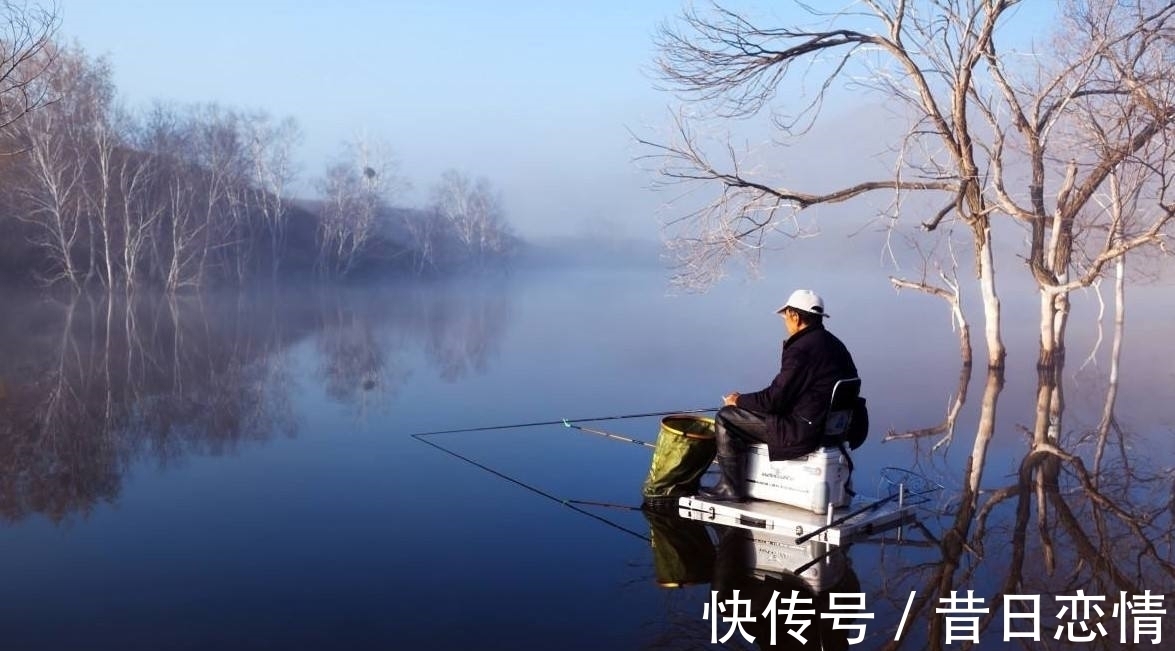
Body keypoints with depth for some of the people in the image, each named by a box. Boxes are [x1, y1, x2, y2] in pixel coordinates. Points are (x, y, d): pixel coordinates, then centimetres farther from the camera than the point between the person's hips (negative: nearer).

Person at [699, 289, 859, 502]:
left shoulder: (801, 350, -21)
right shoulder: (835, 345, 9)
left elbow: (775, 399, -19)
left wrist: (738, 400, -3)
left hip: (802, 431, -10)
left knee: (726, 417, -2)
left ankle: (731, 488, 6)